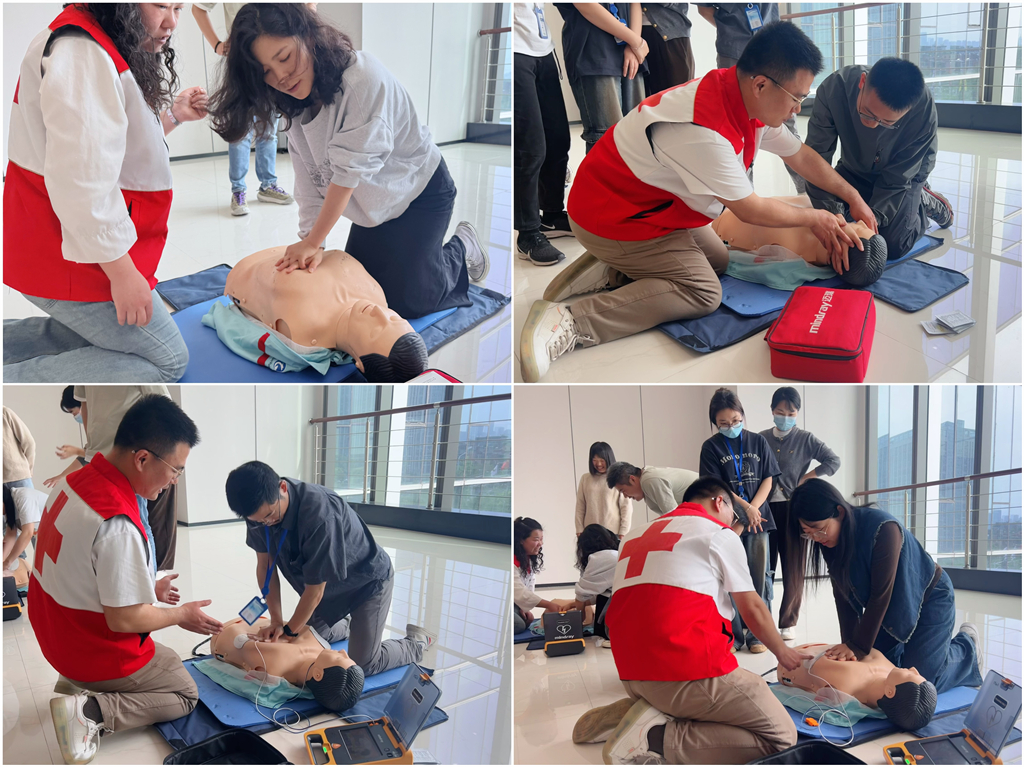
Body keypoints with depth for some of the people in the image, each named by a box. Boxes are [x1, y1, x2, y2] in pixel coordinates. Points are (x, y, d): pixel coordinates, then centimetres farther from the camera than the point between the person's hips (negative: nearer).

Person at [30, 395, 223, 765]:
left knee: (164, 655, 29)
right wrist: (183, 615, -10)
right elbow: (124, 619, -26)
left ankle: (80, 683, 12)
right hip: (98, 653, -9)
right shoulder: (117, 524, -34)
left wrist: (148, 588, 10)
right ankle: (93, 710, -7)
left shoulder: (73, 482, -6)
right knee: (185, 694, 12)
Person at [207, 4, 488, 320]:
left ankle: (462, 249, 17)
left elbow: (348, 170, -32)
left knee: (406, 300, -12)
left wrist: (313, 242, -28)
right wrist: (310, 241, -23)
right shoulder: (296, 105, -8)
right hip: (373, 205, 7)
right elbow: (310, 180, -10)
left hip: (419, 194, -7)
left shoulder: (364, 79, -32)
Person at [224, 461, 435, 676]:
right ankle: (346, 628, 42)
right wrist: (276, 621, -15)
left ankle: (417, 644, 21)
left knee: (361, 664, -5)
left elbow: (315, 589, -31)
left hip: (368, 582, -7)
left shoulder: (319, 514, -42)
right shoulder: (259, 506, -21)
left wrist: (290, 630, -19)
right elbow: (265, 565, -10)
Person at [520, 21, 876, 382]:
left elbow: (800, 155, 12)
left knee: (718, 261, 14)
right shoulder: (704, 131, -35)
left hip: (648, 202, 10)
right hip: (611, 220, -10)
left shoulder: (751, 101, -6)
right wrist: (814, 219, -6)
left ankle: (605, 272, 8)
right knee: (702, 292, -13)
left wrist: (853, 197, 11)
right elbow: (749, 210, -21)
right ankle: (571, 322, -23)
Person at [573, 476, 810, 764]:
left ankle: (625, 715, 9)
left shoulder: (636, 536, 23)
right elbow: (752, 610, 10)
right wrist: (783, 652, 27)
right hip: (690, 670, -8)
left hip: (632, 674, 8)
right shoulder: (720, 535, 5)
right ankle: (657, 737, -16)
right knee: (781, 736, -4)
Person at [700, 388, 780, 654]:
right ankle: (733, 634, 10)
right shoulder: (711, 447, 1)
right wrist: (745, 507, -14)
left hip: (758, 519, 1)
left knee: (759, 577, 3)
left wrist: (753, 508, -10)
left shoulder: (758, 441, 6)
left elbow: (768, 479, 4)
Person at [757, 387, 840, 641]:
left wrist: (804, 479, -7)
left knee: (793, 568, 3)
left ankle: (788, 623, 11)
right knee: (763, 567, 1)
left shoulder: (805, 439, 1)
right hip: (766, 508, 1)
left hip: (794, 508, -1)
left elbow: (833, 461, -3)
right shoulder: (761, 439, 7)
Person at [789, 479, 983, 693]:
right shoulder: (829, 541, -13)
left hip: (928, 599, -7)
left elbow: (880, 595, -30)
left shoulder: (883, 529, -34)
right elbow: (843, 595, -7)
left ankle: (966, 645, 17)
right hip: (891, 608, 7)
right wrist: (849, 644, -14)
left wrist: (858, 646, -25)